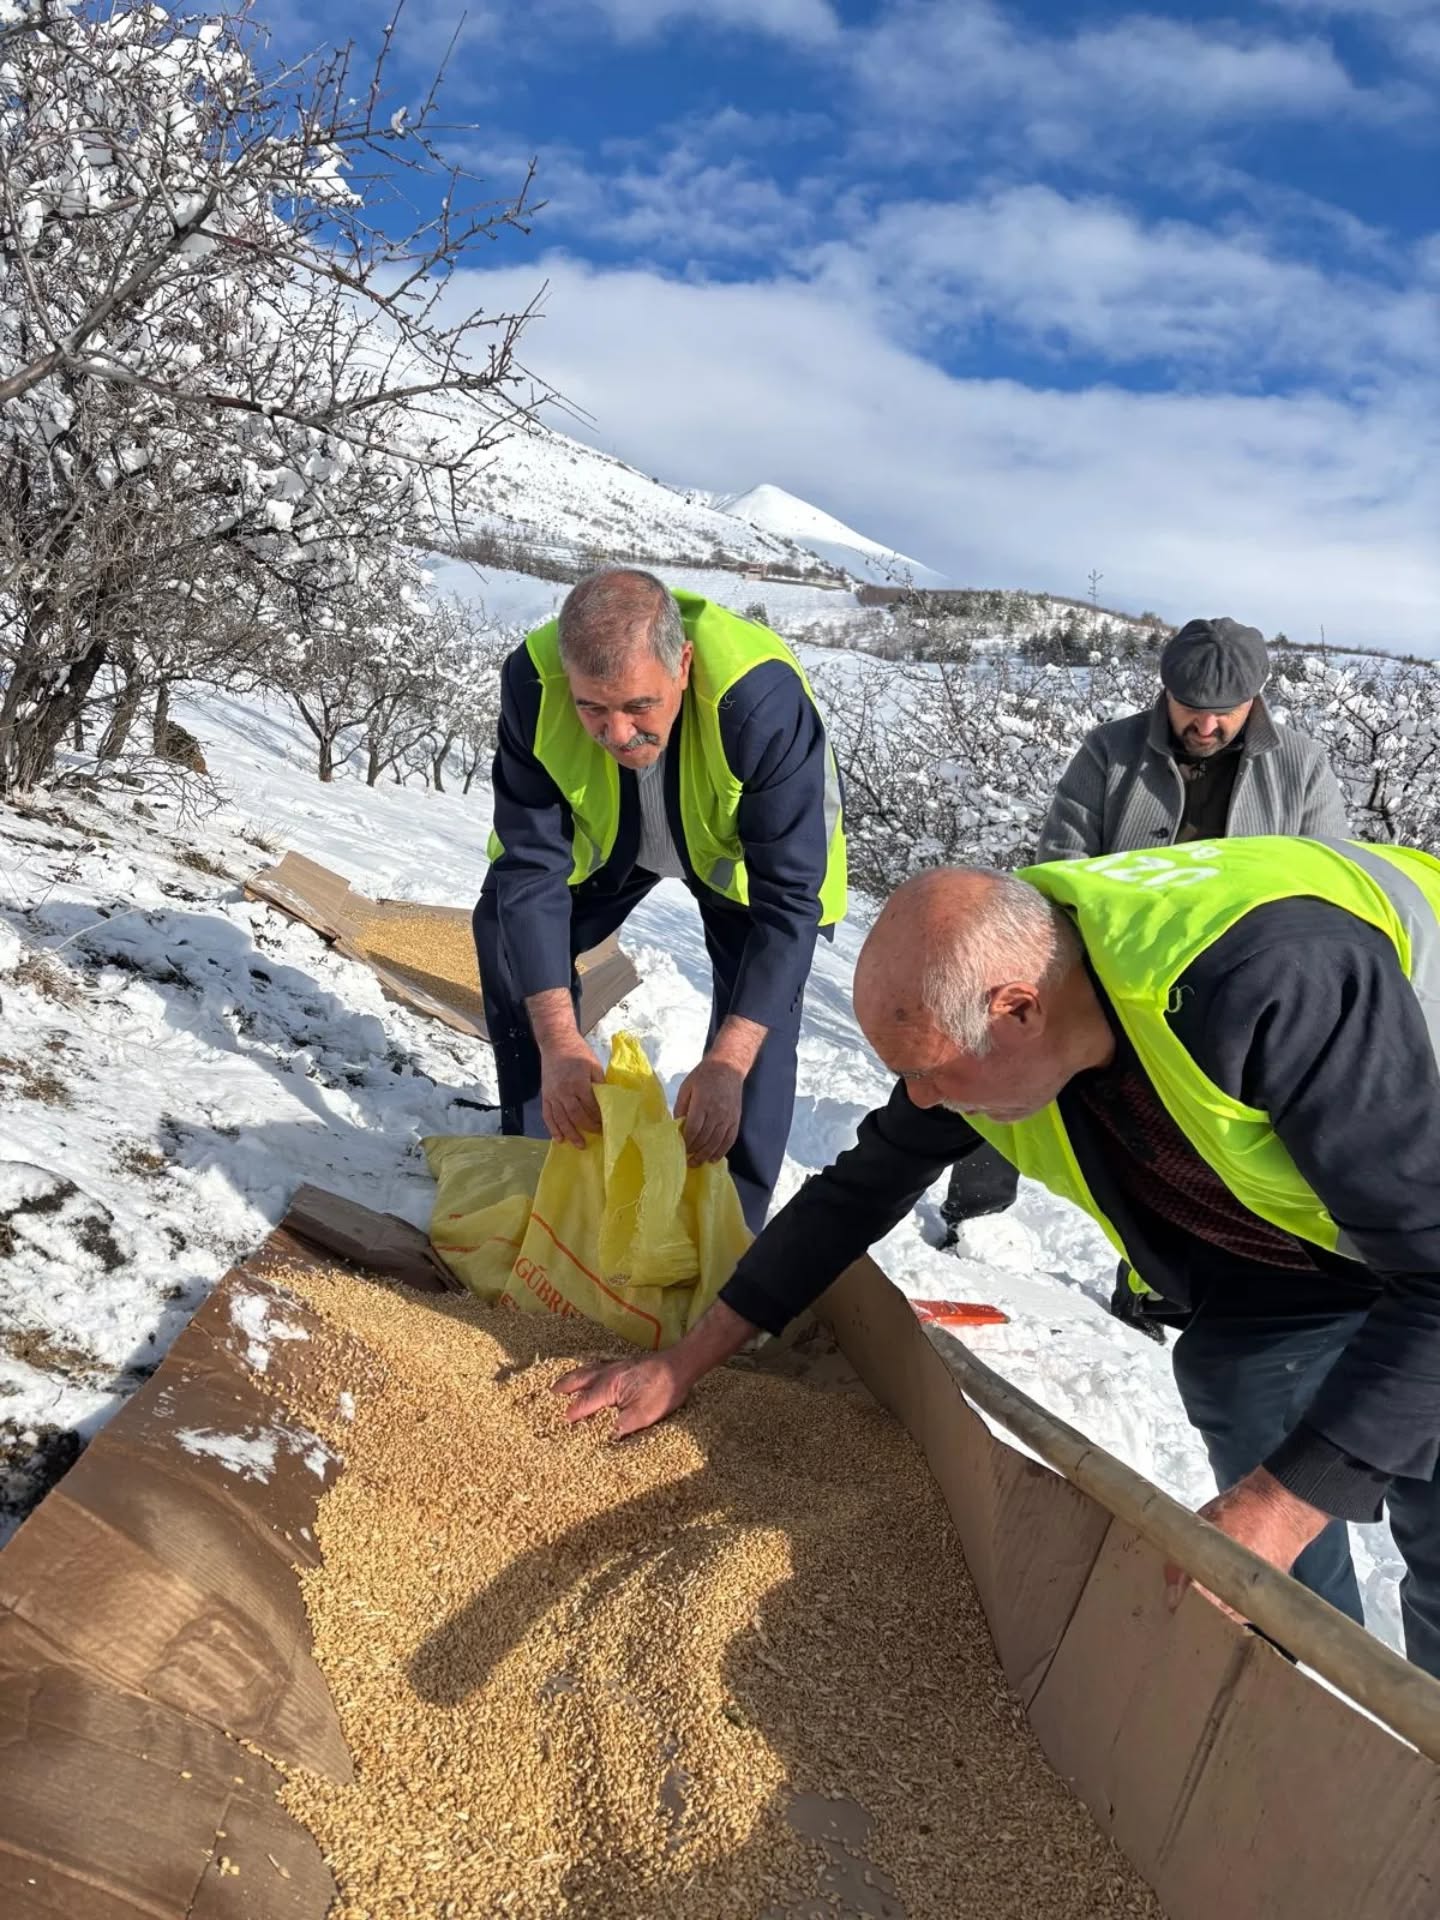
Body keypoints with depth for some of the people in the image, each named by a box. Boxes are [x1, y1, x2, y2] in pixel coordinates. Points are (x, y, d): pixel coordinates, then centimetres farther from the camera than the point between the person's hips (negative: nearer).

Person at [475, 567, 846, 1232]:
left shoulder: (762, 697, -44)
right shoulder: (534, 681, -35)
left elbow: (789, 896, -40)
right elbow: (532, 866, -31)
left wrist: (727, 1063, -48)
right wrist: (557, 1040, -40)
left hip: (744, 841, -3)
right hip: (606, 830, 3)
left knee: (762, 995, -19)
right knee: (508, 928, -3)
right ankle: (532, 1154, 15)